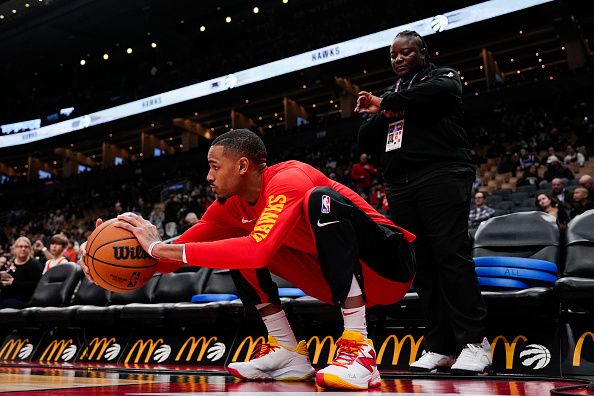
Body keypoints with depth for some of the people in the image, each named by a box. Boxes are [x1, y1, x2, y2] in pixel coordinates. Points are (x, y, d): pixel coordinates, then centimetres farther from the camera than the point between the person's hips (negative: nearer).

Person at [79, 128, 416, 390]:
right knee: (239, 250, 2)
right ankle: (288, 354, 1)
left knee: (321, 200, -34)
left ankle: (359, 349, -35)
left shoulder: (287, 180, -25)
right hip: (340, 276, 8)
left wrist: (160, 247, -34)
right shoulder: (233, 205, 0)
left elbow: (258, 250, -40)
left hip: (387, 265, -8)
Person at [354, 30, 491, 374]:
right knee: (421, 264, 1)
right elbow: (366, 142, 19)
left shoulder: (442, 76, 12)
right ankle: (441, 347, 3)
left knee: (451, 255, -14)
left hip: (441, 175, -5)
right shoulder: (391, 93, 28)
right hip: (401, 185, 6)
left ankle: (474, 342, -10)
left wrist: (386, 102, -8)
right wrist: (383, 115, -1)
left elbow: (439, 91, -15)